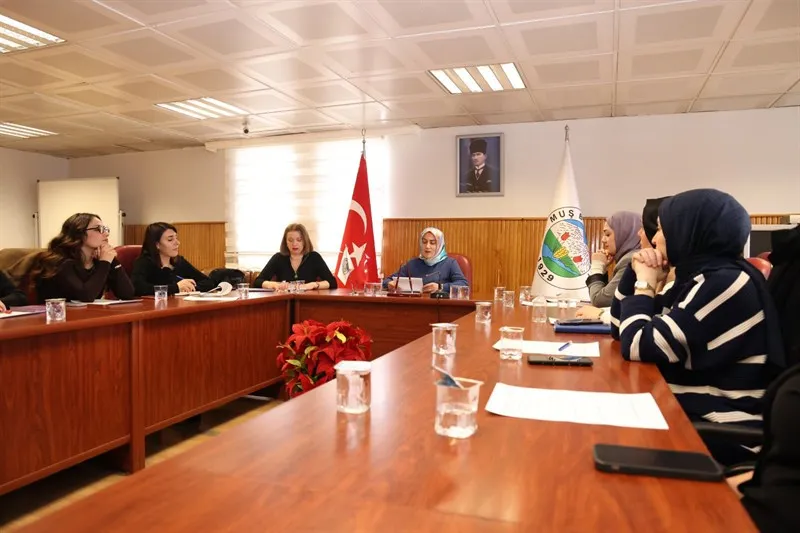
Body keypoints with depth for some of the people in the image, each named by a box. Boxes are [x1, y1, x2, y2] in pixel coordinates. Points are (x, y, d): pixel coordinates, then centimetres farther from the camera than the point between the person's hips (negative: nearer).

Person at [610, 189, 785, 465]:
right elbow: (622, 331, 14)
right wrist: (636, 274, 1)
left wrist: (645, 284, -7)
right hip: (692, 416, 8)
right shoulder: (697, 278, 7)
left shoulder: (725, 283, -21)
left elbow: (637, 346, -22)